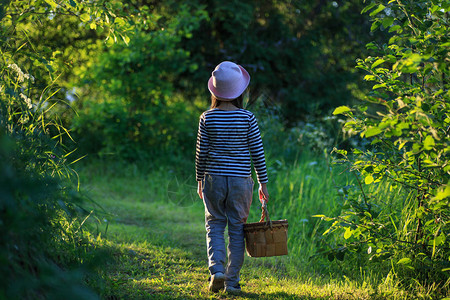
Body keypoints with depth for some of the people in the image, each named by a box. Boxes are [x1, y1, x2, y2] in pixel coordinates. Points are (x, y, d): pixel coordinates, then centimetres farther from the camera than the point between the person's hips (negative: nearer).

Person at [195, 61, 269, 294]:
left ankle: (216, 269, -6)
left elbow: (201, 152, 1)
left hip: (214, 179, 1)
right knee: (237, 228, 8)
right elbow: (257, 153, -3)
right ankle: (232, 281, 11)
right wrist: (263, 183, 6)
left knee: (215, 224, 14)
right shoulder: (247, 118, -6)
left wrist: (200, 180, 14)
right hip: (241, 180, 0)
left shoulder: (207, 118, -4)